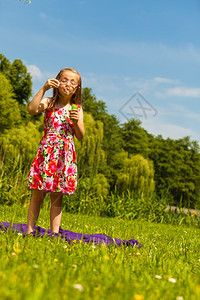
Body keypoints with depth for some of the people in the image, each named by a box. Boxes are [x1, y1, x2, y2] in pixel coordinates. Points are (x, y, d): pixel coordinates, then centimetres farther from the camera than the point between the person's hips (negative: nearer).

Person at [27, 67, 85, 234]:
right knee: (38, 195, -1)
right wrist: (44, 88, -18)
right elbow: (32, 109, -18)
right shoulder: (49, 103, 3)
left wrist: (77, 122, -11)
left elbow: (81, 137, 7)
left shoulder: (77, 109, 11)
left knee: (57, 199, 5)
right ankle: (30, 231, 4)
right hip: (46, 151, -2)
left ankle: (54, 233, 8)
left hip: (66, 155, 2)